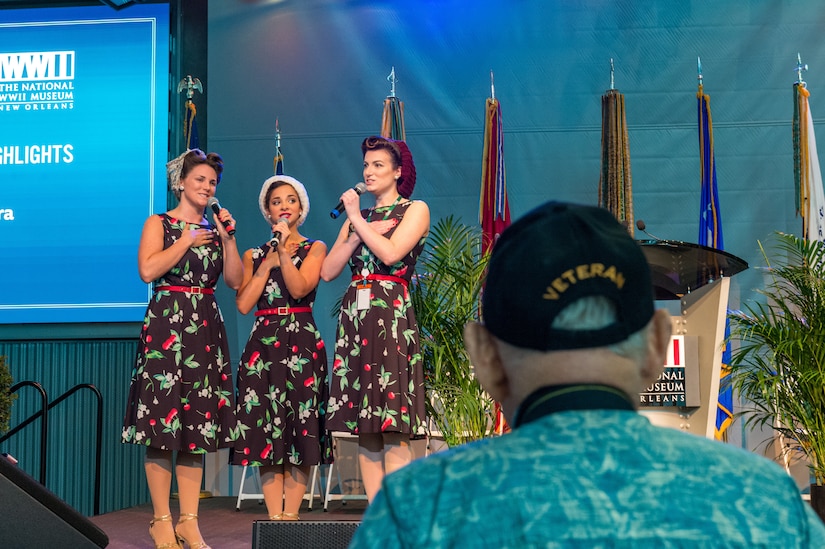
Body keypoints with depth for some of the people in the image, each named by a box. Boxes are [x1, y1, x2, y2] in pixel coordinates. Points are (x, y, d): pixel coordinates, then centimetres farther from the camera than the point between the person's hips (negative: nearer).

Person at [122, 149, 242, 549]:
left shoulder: (215, 228, 17)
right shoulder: (159, 224, 4)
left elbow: (236, 281, 9)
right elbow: (148, 270, -12)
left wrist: (227, 238, 1)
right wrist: (187, 240, -7)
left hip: (206, 330, 5)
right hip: (166, 324, -5)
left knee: (198, 424, 2)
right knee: (163, 421, -7)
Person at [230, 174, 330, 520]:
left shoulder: (314, 249, 8)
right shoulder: (253, 255, 15)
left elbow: (300, 288, -9)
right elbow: (243, 304, 0)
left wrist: (283, 253, -16)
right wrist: (267, 262, -2)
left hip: (302, 343, -2)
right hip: (263, 345, 2)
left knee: (300, 431, -5)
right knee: (267, 433, -2)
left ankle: (290, 515, -1)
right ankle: (274, 517, 2)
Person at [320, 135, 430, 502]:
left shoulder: (415, 210, 5)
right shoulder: (357, 218, 21)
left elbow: (391, 253, -13)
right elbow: (328, 271, 10)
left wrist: (358, 219, -3)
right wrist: (357, 234, -2)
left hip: (391, 317, -6)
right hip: (354, 317, 6)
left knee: (393, 431, -11)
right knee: (365, 431, 2)